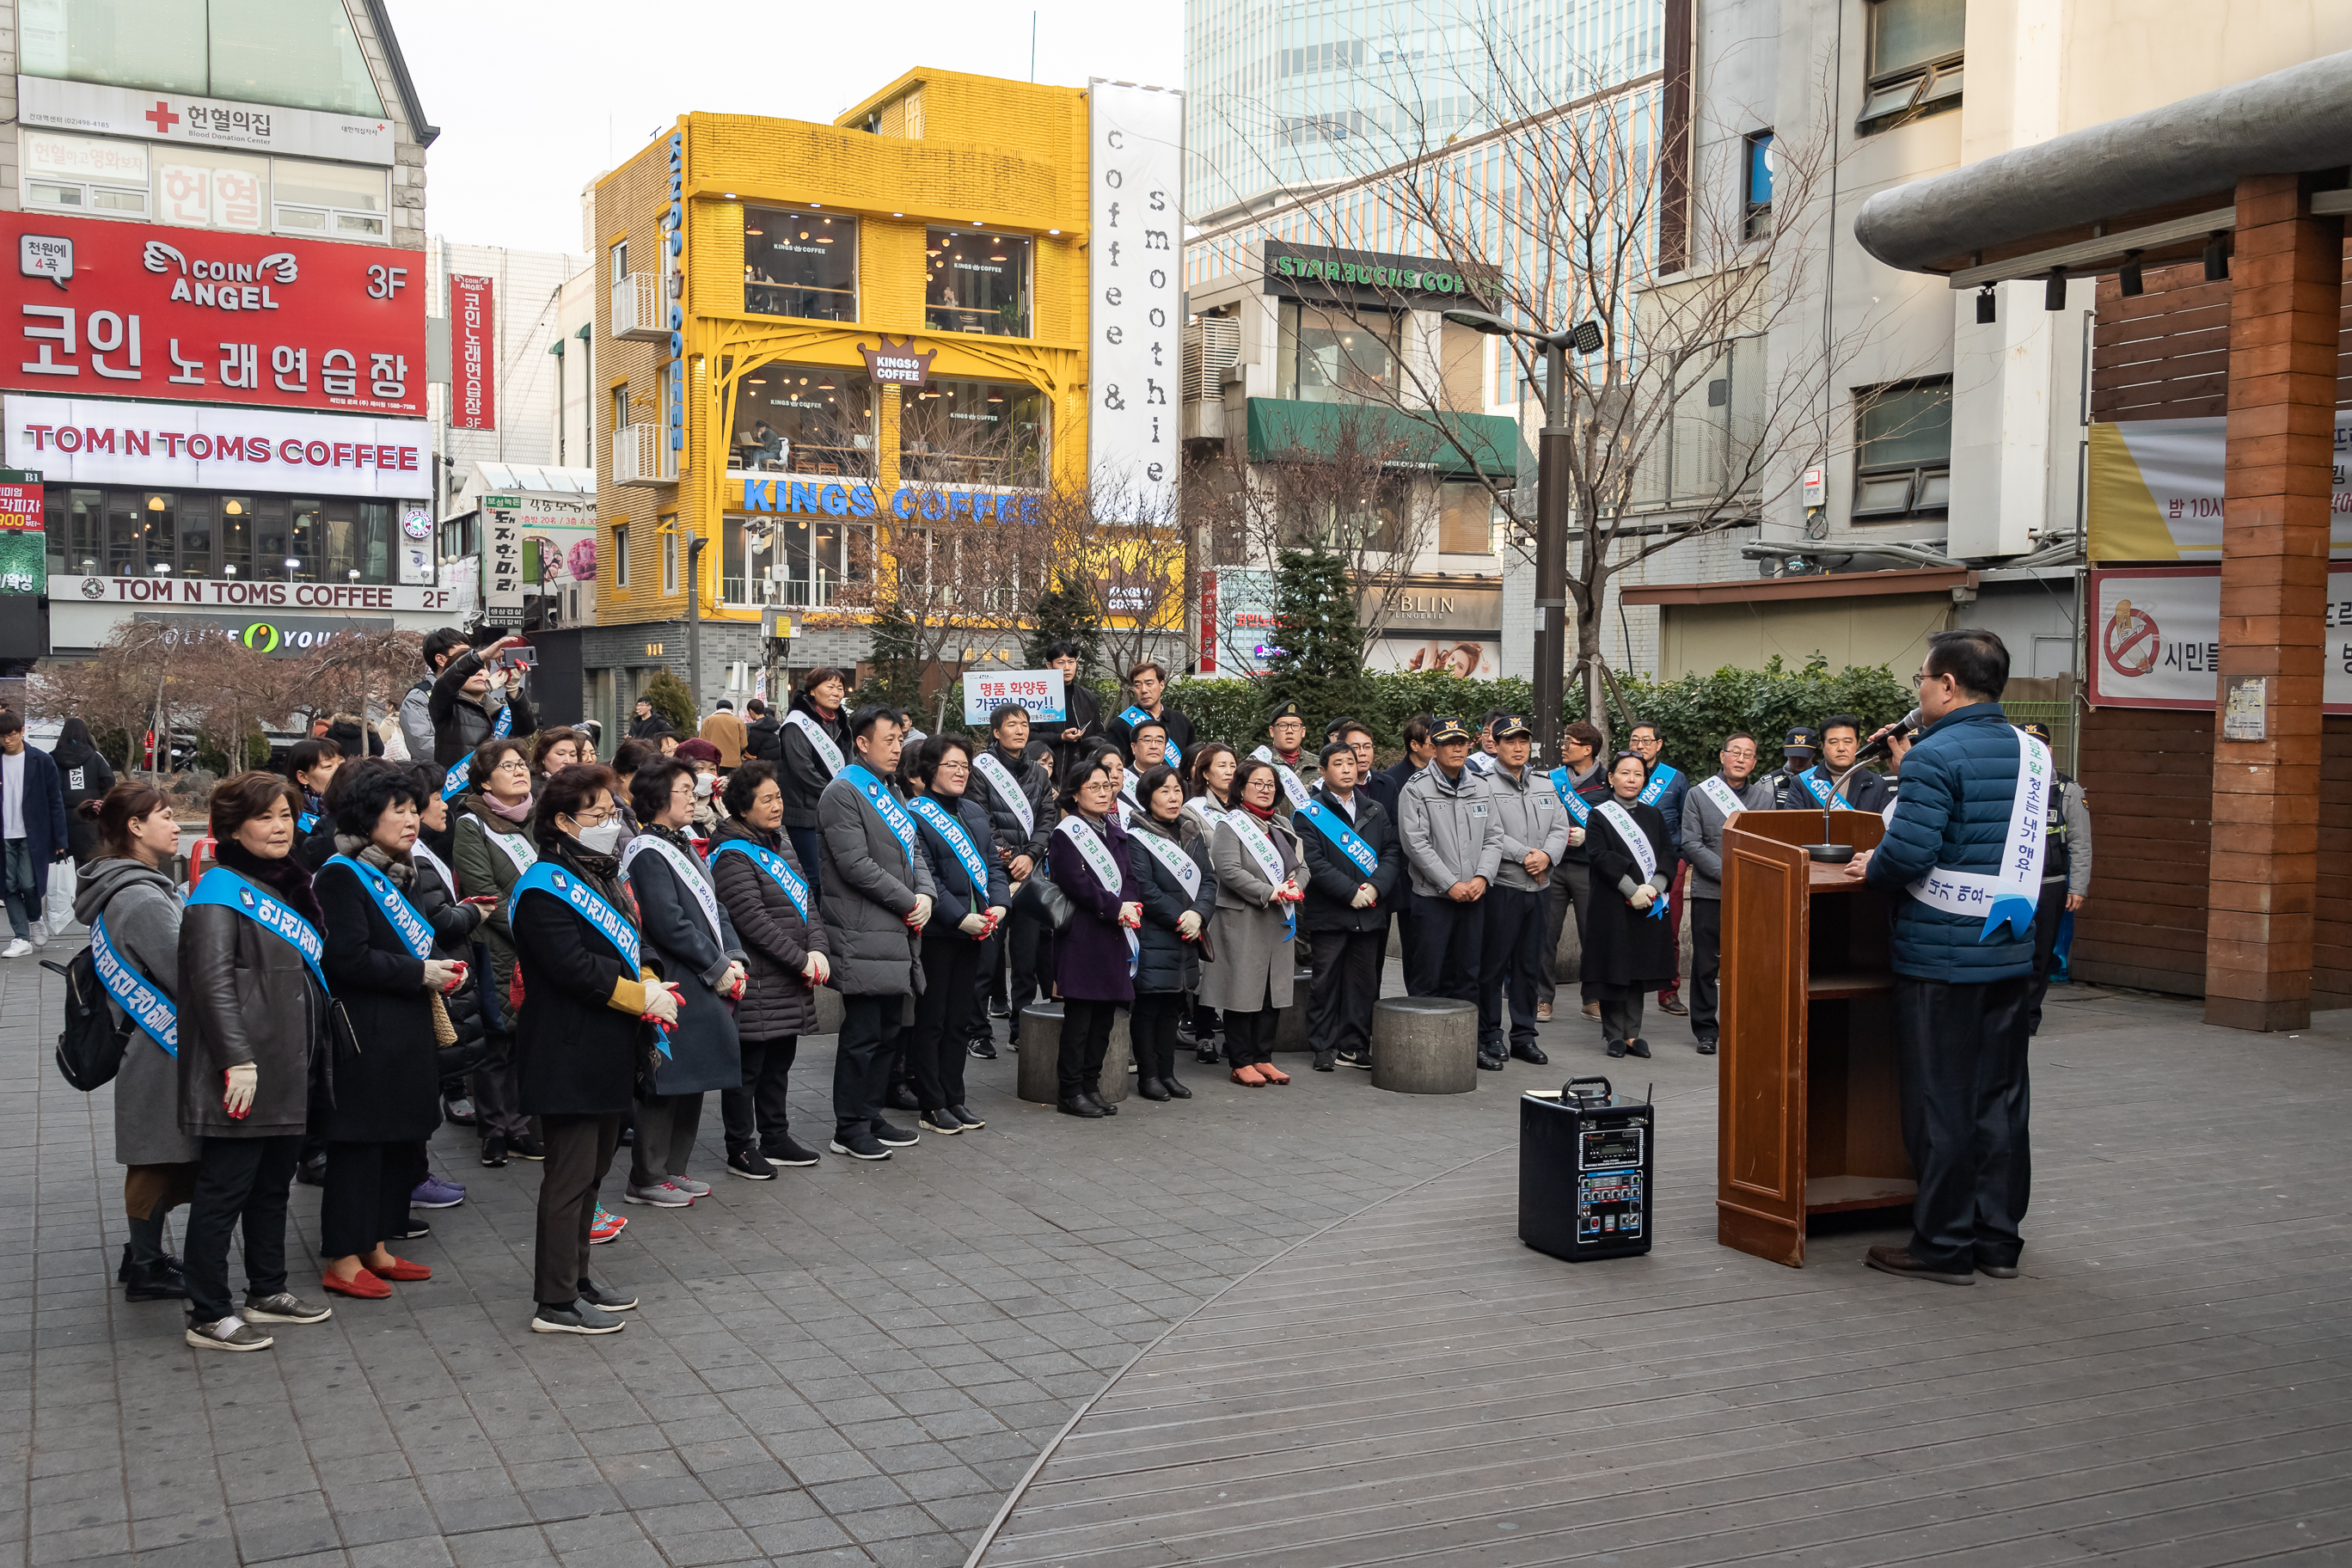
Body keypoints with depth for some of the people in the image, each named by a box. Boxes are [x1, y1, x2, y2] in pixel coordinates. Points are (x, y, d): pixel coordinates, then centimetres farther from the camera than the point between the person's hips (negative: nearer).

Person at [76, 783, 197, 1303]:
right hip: (159, 1051, -10)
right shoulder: (142, 899, -22)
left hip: (146, 1041, 10)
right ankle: (147, 1270, 12)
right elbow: (187, 975, -24)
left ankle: (144, 1254, 29)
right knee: (159, 1159, 2)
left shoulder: (119, 890, 10)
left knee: (155, 1160, 18)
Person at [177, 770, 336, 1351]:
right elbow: (213, 982, -20)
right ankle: (208, 1317, 5)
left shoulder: (287, 886, 16)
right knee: (224, 1189, -3)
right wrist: (238, 1061, -25)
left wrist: (307, 1053, 22)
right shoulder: (221, 894, -12)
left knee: (273, 1183, 18)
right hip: (242, 1078, -9)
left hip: (284, 1071, 9)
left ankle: (268, 1291, 30)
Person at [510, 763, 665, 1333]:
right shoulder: (545, 889, -16)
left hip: (607, 1053, 10)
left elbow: (628, 948, 19)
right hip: (569, 1056, -10)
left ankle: (576, 1277, 29)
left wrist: (652, 987, -2)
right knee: (570, 1174, -4)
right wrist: (643, 997, -16)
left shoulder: (602, 876, 14)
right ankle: (556, 1303, 4)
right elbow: (575, 968, -24)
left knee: (592, 1169, 17)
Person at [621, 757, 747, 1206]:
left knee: (693, 1079, 13)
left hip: (704, 983, 9)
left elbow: (714, 907, 16)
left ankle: (673, 1168, 23)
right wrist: (717, 968, -13)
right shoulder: (648, 852, -12)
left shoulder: (684, 846, 17)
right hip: (675, 985, -9)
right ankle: (646, 1179, 4)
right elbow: (669, 924, -18)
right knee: (666, 1081, -4)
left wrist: (733, 959, 2)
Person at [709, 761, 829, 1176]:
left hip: (790, 983, 9)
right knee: (748, 1067, 0)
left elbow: (806, 900, 13)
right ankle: (740, 1150, 10)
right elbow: (754, 920, -20)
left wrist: (817, 950, -2)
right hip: (756, 983, -9)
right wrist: (801, 960, -17)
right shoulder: (732, 855, -14)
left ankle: (776, 1138, 29)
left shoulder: (779, 842, 14)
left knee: (779, 1062, 17)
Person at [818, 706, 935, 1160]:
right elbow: (856, 865, -17)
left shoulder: (890, 790, 19)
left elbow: (912, 850, 20)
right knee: (862, 1033, -5)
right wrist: (908, 903, -13)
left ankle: (871, 1118, 24)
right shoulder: (842, 793, -10)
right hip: (863, 936, -9)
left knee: (886, 1028, 14)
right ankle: (849, 1129, 4)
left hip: (897, 933, 9)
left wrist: (924, 894, 0)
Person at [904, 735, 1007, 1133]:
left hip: (974, 931, 7)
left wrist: (998, 905, -4)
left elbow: (992, 864, 14)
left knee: (959, 1020, 12)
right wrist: (960, 917, -19)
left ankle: (954, 1099, 19)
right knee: (931, 1020, 0)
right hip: (936, 932, -7)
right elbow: (924, 876, -14)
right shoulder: (914, 814, -8)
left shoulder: (975, 812, 15)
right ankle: (932, 1107, 5)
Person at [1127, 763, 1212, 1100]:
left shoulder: (1192, 835, 14)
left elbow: (1209, 880, 7)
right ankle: (1147, 1075, 6)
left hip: (1187, 936, 6)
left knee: (1172, 1007, 11)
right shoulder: (1137, 838, -6)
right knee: (1148, 1006, -1)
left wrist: (1198, 914, -11)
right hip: (1152, 936, -6)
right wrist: (1179, 917, -15)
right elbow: (1145, 890, -13)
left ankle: (1167, 1073, 18)